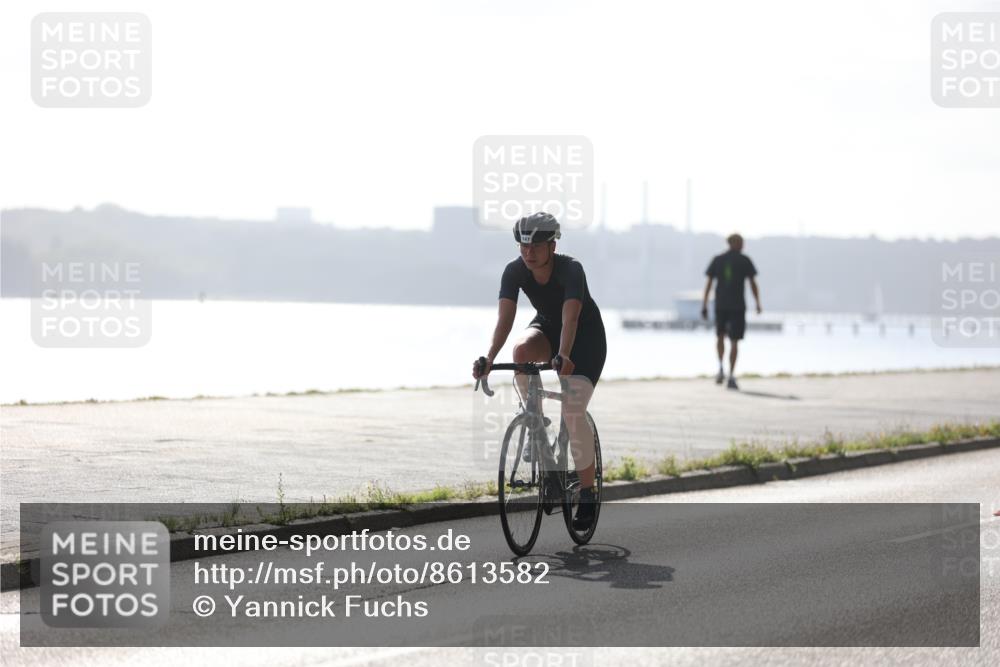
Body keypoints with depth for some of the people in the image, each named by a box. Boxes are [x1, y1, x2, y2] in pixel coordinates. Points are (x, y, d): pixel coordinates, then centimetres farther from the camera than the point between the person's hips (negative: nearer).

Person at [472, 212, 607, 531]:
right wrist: (489, 358, -43)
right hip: (547, 326, 4)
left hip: (586, 335, -4)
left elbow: (570, 318, -43)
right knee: (522, 349, -33)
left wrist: (563, 357, -59)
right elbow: (505, 318, -27)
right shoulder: (514, 271, -20)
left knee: (573, 412, -17)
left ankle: (587, 495, -4)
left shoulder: (571, 270, -31)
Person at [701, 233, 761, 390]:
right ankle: (731, 377, -11)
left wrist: (704, 306, 3)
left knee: (720, 336, 23)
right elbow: (753, 283, -3)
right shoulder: (745, 260, -1)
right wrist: (758, 304, 7)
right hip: (738, 305, -2)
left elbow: (708, 283, 1)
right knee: (734, 341, -1)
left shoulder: (717, 260, 5)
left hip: (720, 304, 2)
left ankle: (720, 367, 2)